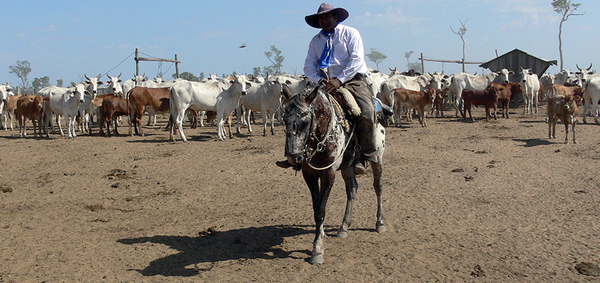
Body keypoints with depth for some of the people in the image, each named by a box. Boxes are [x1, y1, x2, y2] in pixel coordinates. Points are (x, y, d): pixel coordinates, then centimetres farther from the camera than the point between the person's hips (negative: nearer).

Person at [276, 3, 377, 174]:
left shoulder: (350, 33, 4)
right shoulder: (316, 41, 16)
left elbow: (357, 60, -8)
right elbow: (309, 66, 8)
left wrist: (339, 80, -19)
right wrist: (321, 81, -13)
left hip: (353, 81, -4)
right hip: (327, 84, 4)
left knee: (367, 113, -29)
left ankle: (363, 158, -20)